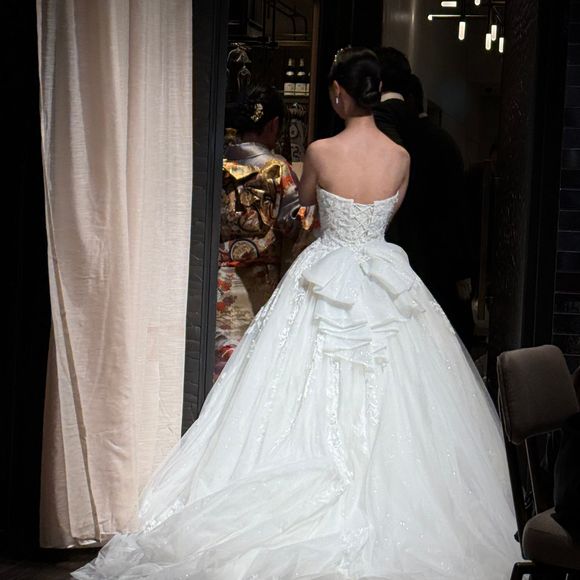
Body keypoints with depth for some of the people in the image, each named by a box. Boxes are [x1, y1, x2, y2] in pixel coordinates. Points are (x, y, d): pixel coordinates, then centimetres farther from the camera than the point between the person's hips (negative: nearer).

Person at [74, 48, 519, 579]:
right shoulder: (400, 157, -4)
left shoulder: (320, 151, -10)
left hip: (327, 273, -2)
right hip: (384, 285, 2)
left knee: (311, 405, 5)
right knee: (387, 404, 7)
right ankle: (385, 518, 11)